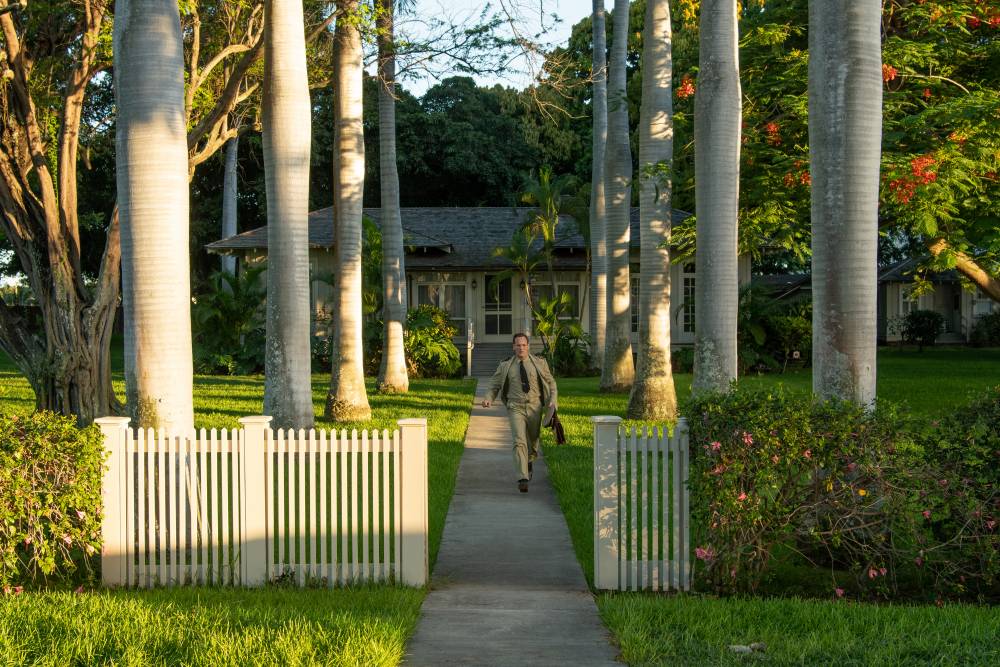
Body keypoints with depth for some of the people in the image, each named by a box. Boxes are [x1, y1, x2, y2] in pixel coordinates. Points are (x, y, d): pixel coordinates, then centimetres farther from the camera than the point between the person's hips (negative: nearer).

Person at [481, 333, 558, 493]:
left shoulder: (539, 363, 4)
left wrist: (552, 401, -4)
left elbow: (551, 383, 12)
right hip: (515, 409, -2)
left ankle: (529, 461, 51)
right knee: (519, 442, -18)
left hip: (534, 408, 2)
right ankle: (522, 479, -25)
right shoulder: (505, 366, 3)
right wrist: (489, 398, -12)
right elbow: (494, 386, 8)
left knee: (533, 441, 16)